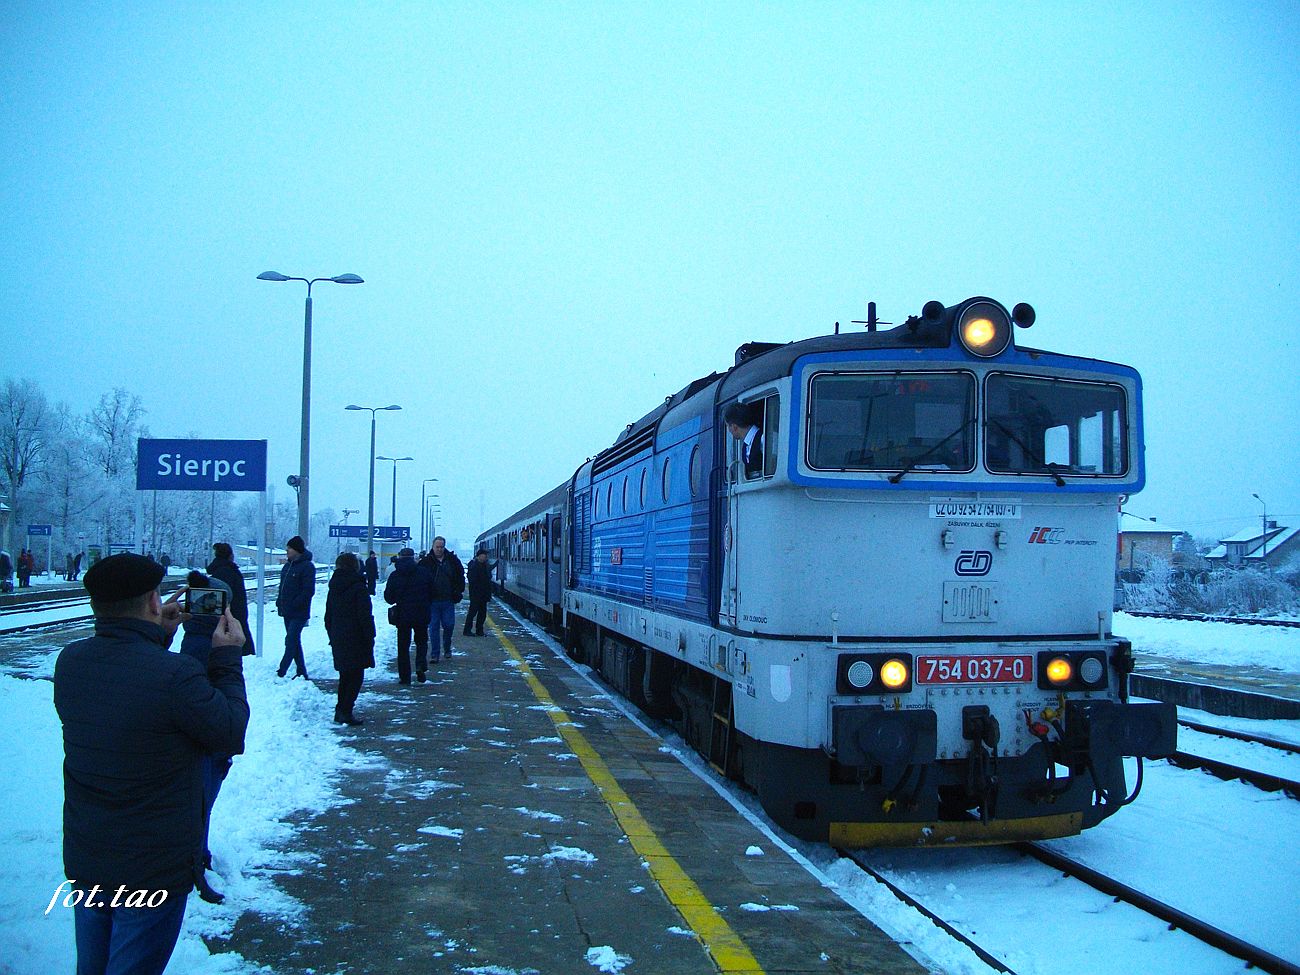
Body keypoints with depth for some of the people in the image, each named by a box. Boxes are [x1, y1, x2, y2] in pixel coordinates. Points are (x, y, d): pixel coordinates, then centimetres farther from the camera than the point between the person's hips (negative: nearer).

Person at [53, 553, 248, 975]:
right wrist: (227, 656, -3)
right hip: (155, 869, -6)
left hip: (83, 861, 6)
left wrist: (157, 638, 12)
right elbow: (232, 735, -12)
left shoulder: (69, 661, -7)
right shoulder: (176, 674, -27)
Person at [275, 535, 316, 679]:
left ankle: (281, 672, -13)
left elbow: (309, 591, -18)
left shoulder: (307, 566, -13)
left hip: (299, 613, -9)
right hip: (288, 612, 9)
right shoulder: (288, 565, 14)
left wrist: (293, 604, -21)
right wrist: (279, 602, 9)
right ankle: (301, 672, 21)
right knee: (295, 642, 13)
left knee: (291, 641, -12)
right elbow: (282, 586, 23)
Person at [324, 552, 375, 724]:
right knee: (355, 676, -1)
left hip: (338, 639, 7)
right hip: (355, 639, -7)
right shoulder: (358, 587, -12)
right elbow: (365, 616, -15)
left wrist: (332, 636, 21)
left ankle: (341, 711, 18)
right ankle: (346, 712, -6)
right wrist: (370, 638, -8)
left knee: (345, 676, 17)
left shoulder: (333, 588, 9)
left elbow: (328, 616, 15)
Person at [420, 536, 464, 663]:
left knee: (449, 625, 4)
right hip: (432, 601, -1)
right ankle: (434, 654, 9)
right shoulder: (427, 561, -2)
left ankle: (447, 648, 29)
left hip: (448, 600, 1)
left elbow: (460, 575, 14)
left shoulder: (452, 560, 4)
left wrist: (459, 591, 5)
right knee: (433, 627, 2)